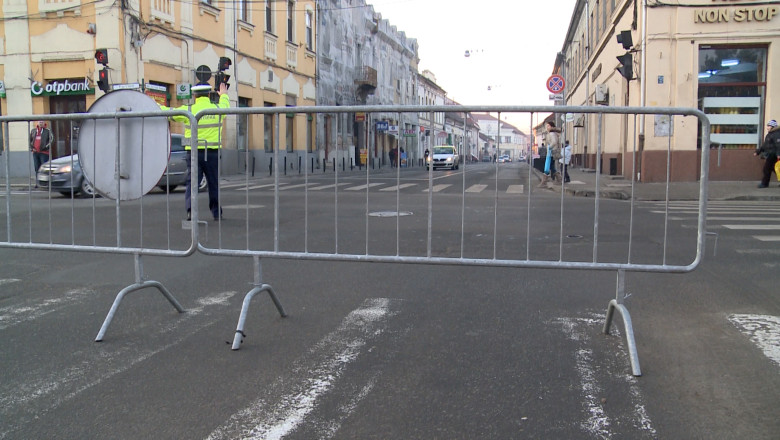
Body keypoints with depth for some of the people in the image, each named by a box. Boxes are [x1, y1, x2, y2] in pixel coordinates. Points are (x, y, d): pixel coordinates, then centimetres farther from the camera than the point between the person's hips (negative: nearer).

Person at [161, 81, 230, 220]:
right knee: (214, 183, 11)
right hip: (212, 152, 1)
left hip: (193, 152, -1)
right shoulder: (218, 109, 3)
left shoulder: (188, 110, -3)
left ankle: (190, 208, -16)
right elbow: (225, 105, 27)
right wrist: (224, 95, 49)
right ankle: (217, 212, 18)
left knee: (192, 181, 2)